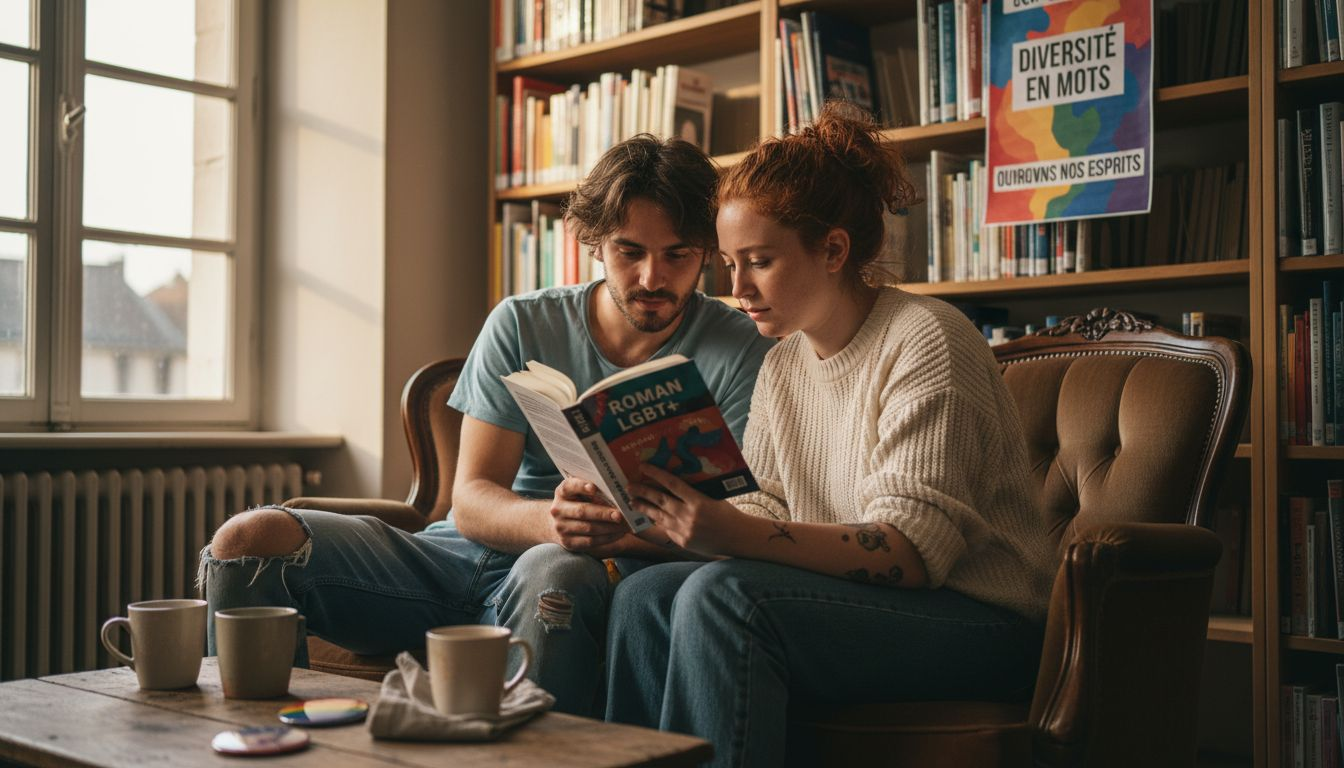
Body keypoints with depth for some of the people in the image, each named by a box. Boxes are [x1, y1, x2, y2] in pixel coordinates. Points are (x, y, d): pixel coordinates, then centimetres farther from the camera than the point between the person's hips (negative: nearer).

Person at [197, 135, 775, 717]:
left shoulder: (739, 352, -1)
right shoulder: (523, 324, 5)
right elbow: (471, 501, -3)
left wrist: (614, 531, -30)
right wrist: (549, 520, -27)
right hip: (465, 559, 4)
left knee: (554, 572, -40)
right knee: (250, 539, -13)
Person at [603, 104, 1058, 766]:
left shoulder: (925, 340, -13)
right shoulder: (782, 368, 12)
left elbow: (915, 550, -22)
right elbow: (767, 512, 8)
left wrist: (738, 536, -33)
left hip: (980, 620, -7)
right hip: (850, 599, 7)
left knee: (720, 595, -27)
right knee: (643, 594, -12)